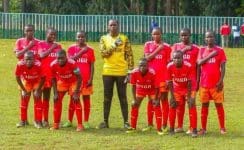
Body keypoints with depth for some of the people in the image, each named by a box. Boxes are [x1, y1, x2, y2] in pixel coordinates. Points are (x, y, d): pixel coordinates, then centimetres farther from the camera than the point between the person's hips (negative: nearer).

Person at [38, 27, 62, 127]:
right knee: (46, 97, 5)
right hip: (45, 74, -2)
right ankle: (45, 120, 10)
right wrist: (51, 48, -12)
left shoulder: (58, 46, 11)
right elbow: (41, 55, -13)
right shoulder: (41, 44, 3)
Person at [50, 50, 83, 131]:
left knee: (76, 101, -15)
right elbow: (53, 79, -6)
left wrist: (76, 93, -26)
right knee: (57, 101, -2)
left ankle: (80, 125, -10)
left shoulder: (72, 63, -35)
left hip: (73, 82, -4)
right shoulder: (53, 65, -24)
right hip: (61, 82, 4)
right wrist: (55, 93, -9)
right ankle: (56, 124, 9)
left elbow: (79, 78, -26)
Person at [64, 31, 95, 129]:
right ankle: (69, 121, 9)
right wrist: (81, 52, -15)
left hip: (86, 79, 0)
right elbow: (70, 60, -12)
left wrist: (91, 79, -4)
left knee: (86, 99, 1)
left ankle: (86, 122, 5)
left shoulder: (90, 50, 4)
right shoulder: (71, 49, 5)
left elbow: (92, 66, 3)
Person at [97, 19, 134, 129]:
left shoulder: (124, 38, 2)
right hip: (108, 72, 1)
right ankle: (105, 121, 11)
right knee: (107, 97, 6)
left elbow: (129, 55, 2)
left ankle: (126, 122, 5)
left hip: (121, 72, -1)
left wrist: (130, 70, -5)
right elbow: (103, 53, -8)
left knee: (123, 97, 2)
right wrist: (114, 45, -17)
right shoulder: (104, 39, 5)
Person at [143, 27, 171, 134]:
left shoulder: (166, 47, 2)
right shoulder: (148, 45, 7)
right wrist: (158, 49, -12)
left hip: (163, 77, -2)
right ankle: (150, 124, 16)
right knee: (151, 100, 9)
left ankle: (164, 125, 2)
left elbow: (169, 63, 2)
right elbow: (147, 58, -6)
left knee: (164, 99, -1)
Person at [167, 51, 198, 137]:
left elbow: (189, 82, -20)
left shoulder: (188, 66, -28)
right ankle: (171, 129, 11)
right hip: (177, 89, 2)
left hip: (187, 88, -2)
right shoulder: (170, 67, -22)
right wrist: (172, 97, -13)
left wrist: (189, 97, -19)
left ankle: (194, 130, -12)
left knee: (192, 105, -15)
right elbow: (170, 82, -13)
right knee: (172, 106, -4)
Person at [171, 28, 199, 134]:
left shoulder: (195, 48, 2)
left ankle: (191, 128, -3)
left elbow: (197, 65, 4)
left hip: (191, 79, -3)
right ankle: (180, 126, 14)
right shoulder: (176, 46, 10)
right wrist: (183, 50, -13)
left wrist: (197, 81, 1)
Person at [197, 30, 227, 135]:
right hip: (204, 83, 2)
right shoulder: (202, 50, 7)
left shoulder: (220, 50, -1)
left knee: (219, 104, 1)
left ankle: (222, 128, 6)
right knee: (204, 105, 6)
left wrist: (221, 81, -12)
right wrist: (210, 55, -14)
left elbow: (222, 67, -5)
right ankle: (203, 128, 10)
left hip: (216, 83, -2)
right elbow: (199, 63, -6)